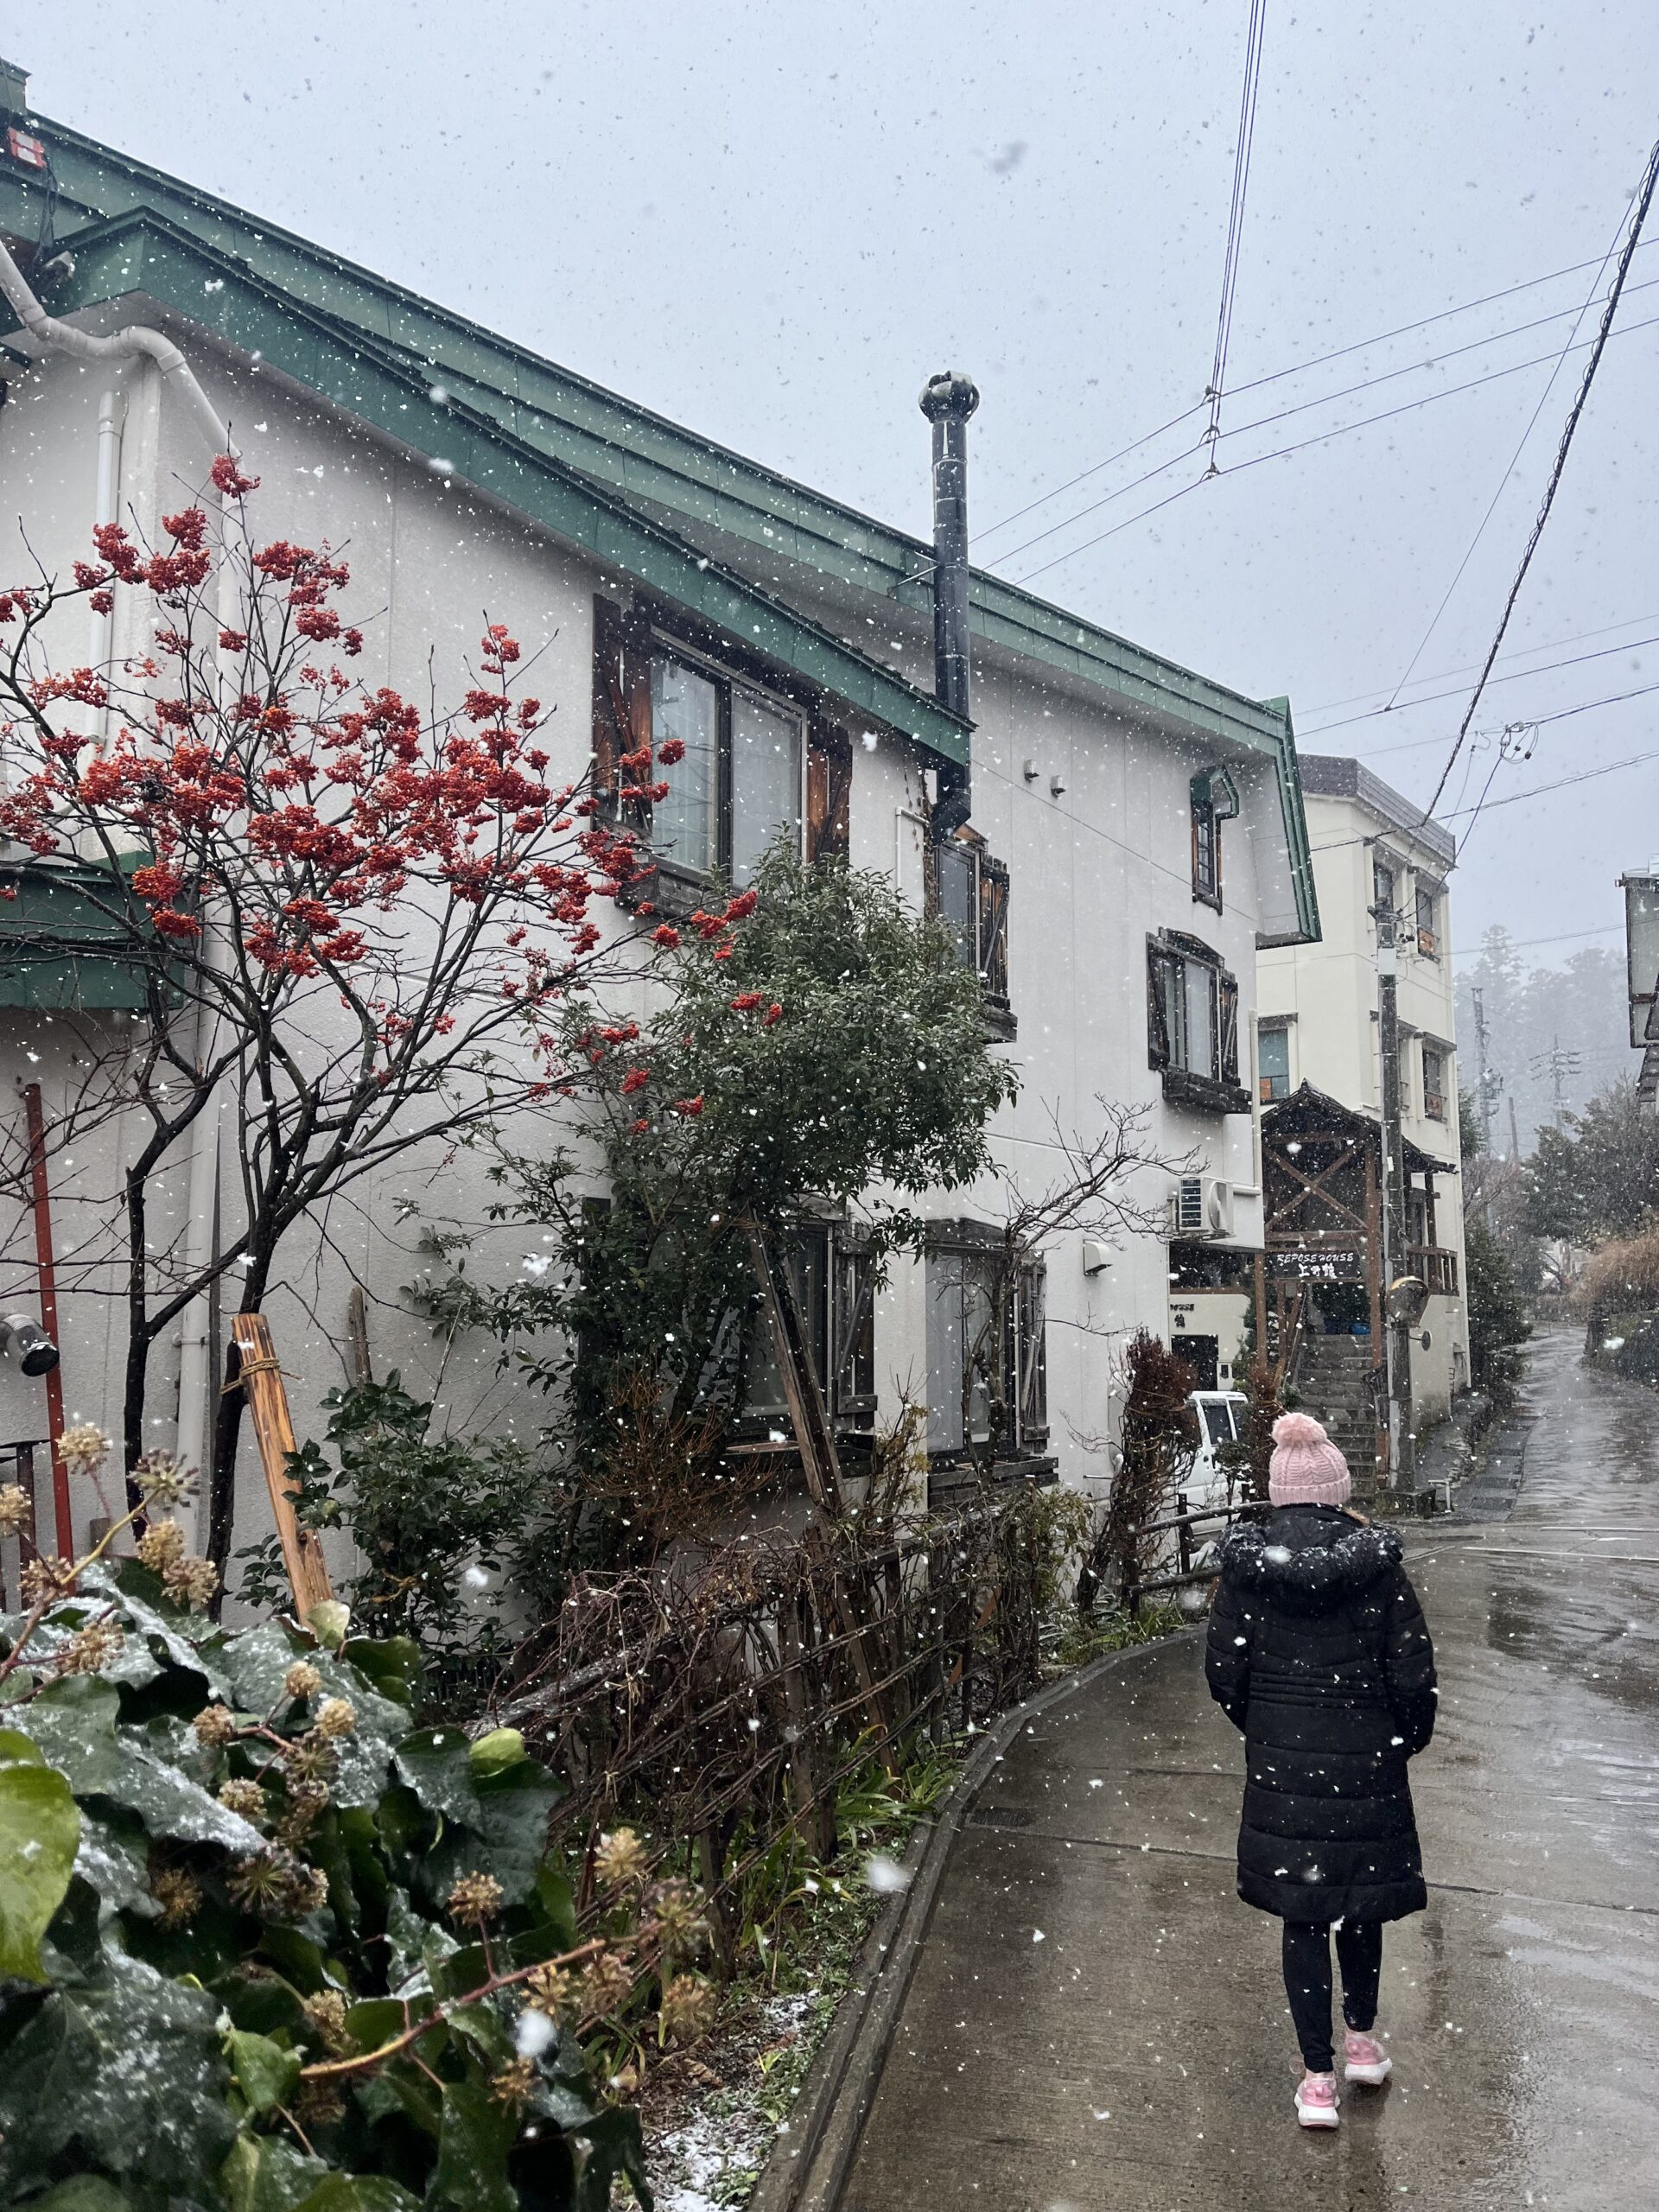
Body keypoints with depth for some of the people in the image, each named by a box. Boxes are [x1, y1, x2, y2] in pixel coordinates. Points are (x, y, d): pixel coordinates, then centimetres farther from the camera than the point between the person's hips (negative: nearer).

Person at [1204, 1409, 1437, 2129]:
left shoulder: (1244, 1565, -9)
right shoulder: (1376, 1563, -12)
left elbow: (1224, 1673, -4)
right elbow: (1413, 1672, -9)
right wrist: (1408, 1739, 10)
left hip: (1280, 1767, 0)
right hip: (1366, 1762, 0)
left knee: (1301, 1917, 10)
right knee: (1360, 1899, 21)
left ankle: (1318, 2076, 14)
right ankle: (1362, 2038, 40)